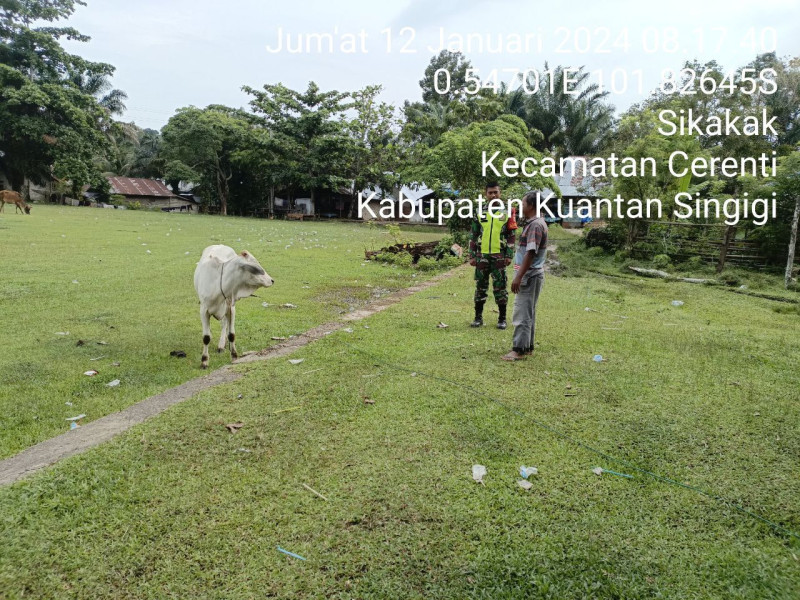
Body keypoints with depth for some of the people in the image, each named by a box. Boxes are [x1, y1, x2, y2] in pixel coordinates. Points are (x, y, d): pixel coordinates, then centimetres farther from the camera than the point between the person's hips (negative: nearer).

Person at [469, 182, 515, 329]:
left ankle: (502, 318, 12)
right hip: (482, 255, 2)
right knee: (480, 287, 8)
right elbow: (473, 236, 8)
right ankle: (478, 317, 18)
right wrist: (472, 256, 2)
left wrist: (509, 256, -4)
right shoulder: (480, 213, 7)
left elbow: (511, 236, 3)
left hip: (499, 256, -2)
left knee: (500, 287, 2)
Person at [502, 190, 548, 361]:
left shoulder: (536, 225, -17)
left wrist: (519, 276, -24)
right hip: (531, 275, 10)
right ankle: (527, 346, 22)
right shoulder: (533, 223, 15)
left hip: (530, 275, -10)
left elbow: (531, 253, -23)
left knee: (522, 313, -7)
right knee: (528, 312, 14)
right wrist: (521, 275, 20)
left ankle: (519, 349, -2)